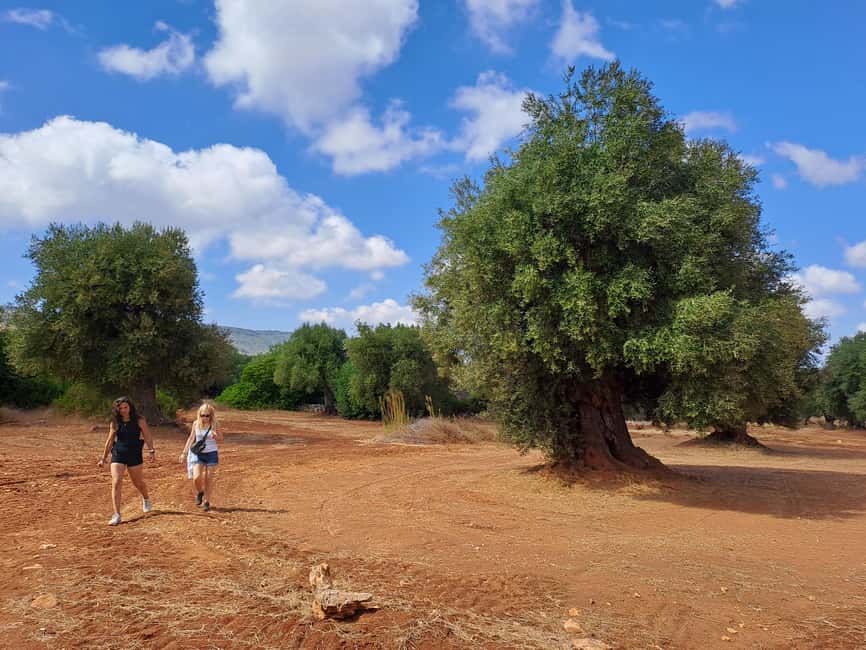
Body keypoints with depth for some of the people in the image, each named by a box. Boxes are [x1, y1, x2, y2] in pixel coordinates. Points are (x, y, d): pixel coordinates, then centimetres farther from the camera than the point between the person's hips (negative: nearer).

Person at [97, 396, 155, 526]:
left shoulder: (139, 420, -3)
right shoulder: (115, 423, 3)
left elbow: (147, 436, -6)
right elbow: (110, 441, 11)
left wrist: (151, 450, -19)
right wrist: (103, 458, 14)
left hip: (134, 455, -1)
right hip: (118, 455, 1)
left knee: (138, 482, 12)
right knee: (116, 483, -12)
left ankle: (146, 499, 45)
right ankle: (116, 515, -7)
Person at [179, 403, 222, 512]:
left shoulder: (214, 424, -6)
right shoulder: (196, 424, -1)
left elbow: (221, 439, 1)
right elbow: (191, 438, 9)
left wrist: (215, 437, -22)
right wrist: (184, 452, 8)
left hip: (211, 454, -1)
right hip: (198, 454, 1)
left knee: (209, 480, 3)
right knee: (196, 478, -13)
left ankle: (207, 502, 18)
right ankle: (199, 492, 19)